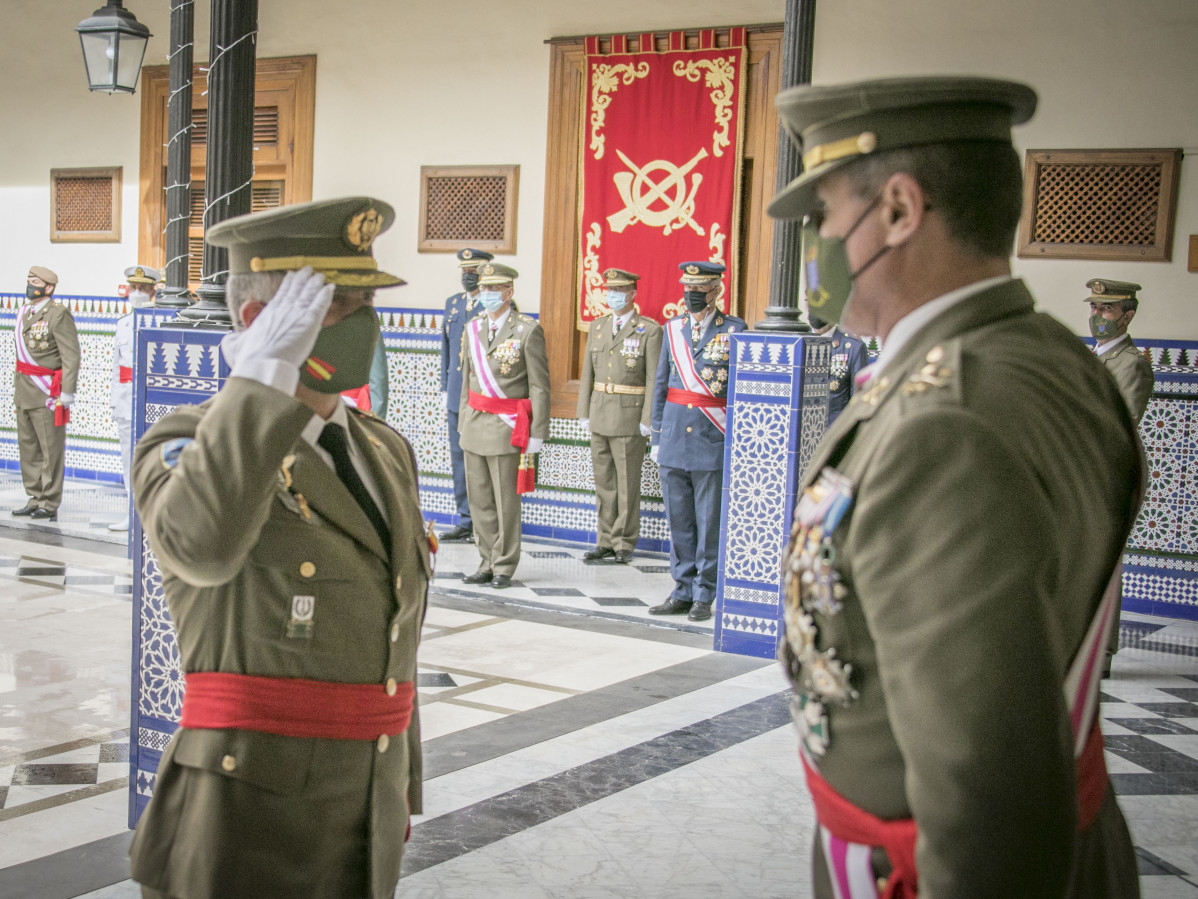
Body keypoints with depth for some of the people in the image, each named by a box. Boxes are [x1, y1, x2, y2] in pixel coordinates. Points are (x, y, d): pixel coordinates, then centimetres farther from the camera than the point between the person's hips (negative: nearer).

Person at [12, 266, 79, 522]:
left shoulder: (59, 314, -11)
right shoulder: (24, 311, 13)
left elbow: (71, 356, -14)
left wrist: (67, 392, -18)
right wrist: (17, 384, 19)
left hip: (48, 392, -8)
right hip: (24, 392, 8)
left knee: (51, 448, -3)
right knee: (28, 446, 12)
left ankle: (50, 505, 1)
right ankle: (35, 499, 20)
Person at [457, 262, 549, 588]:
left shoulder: (528, 330, -7)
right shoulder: (472, 329, 10)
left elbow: (539, 387, -7)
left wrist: (536, 434, -10)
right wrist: (464, 423, 14)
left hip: (506, 427, -6)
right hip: (475, 424, 6)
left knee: (505, 501, 0)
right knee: (479, 501, 8)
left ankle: (504, 568, 10)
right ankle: (487, 564, 17)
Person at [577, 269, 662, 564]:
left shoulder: (649, 330, -6)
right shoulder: (597, 327, 11)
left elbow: (655, 380, -9)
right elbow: (587, 374, 14)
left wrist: (648, 420, -13)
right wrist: (584, 414, 9)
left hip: (630, 417, -5)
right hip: (599, 416, 5)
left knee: (628, 484, 1)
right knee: (604, 482, 10)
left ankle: (624, 543, 11)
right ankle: (606, 542, 18)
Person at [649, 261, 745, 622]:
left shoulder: (735, 329, -1)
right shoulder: (673, 329, 11)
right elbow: (660, 386, 14)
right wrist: (657, 437, 10)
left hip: (713, 440, -4)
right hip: (674, 438, 4)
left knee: (709, 521, 1)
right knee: (678, 520, 9)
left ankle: (704, 596, 10)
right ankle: (682, 592, 18)